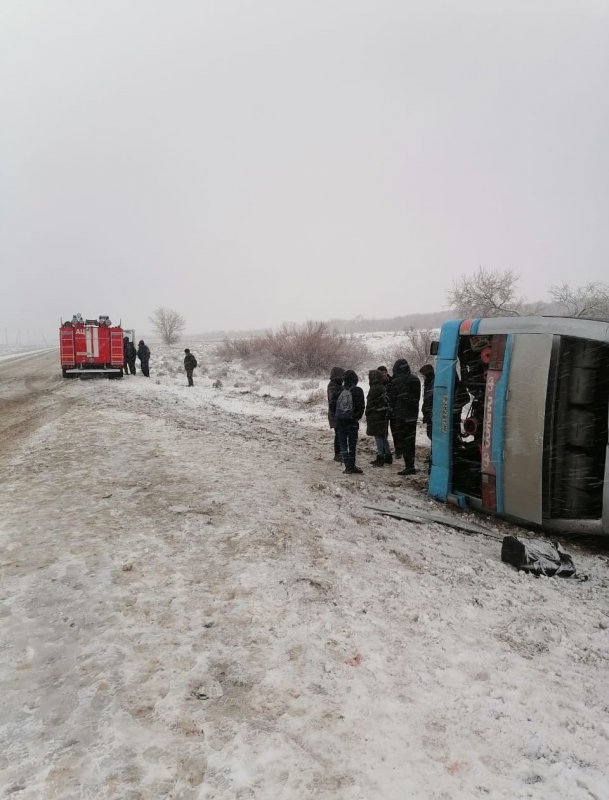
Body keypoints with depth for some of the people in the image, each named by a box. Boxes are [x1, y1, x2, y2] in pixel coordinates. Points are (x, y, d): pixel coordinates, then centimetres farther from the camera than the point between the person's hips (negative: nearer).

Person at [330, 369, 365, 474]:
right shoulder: (357, 391, -7)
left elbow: (332, 405, 2)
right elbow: (361, 406, -8)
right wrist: (357, 417, 6)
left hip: (339, 421, 3)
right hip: (352, 422, -2)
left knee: (343, 444, 9)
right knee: (352, 444, 6)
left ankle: (348, 466, 7)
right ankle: (351, 466, 6)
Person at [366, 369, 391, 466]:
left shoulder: (374, 389, -16)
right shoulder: (383, 388, 9)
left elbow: (370, 404, -14)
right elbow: (386, 402, 14)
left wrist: (367, 414, -3)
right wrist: (385, 413, 18)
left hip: (375, 416, -8)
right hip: (383, 415, 8)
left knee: (378, 437, -3)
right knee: (383, 436, 16)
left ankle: (380, 458, 0)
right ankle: (388, 457, 22)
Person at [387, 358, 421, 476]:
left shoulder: (396, 381, -13)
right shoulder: (416, 380, 6)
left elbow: (390, 397, -5)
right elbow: (418, 397, 14)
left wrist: (391, 409, 10)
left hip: (401, 415, -6)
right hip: (413, 414, 6)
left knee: (403, 441, -2)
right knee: (411, 439, 14)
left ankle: (409, 466, -5)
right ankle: (410, 465, 22)